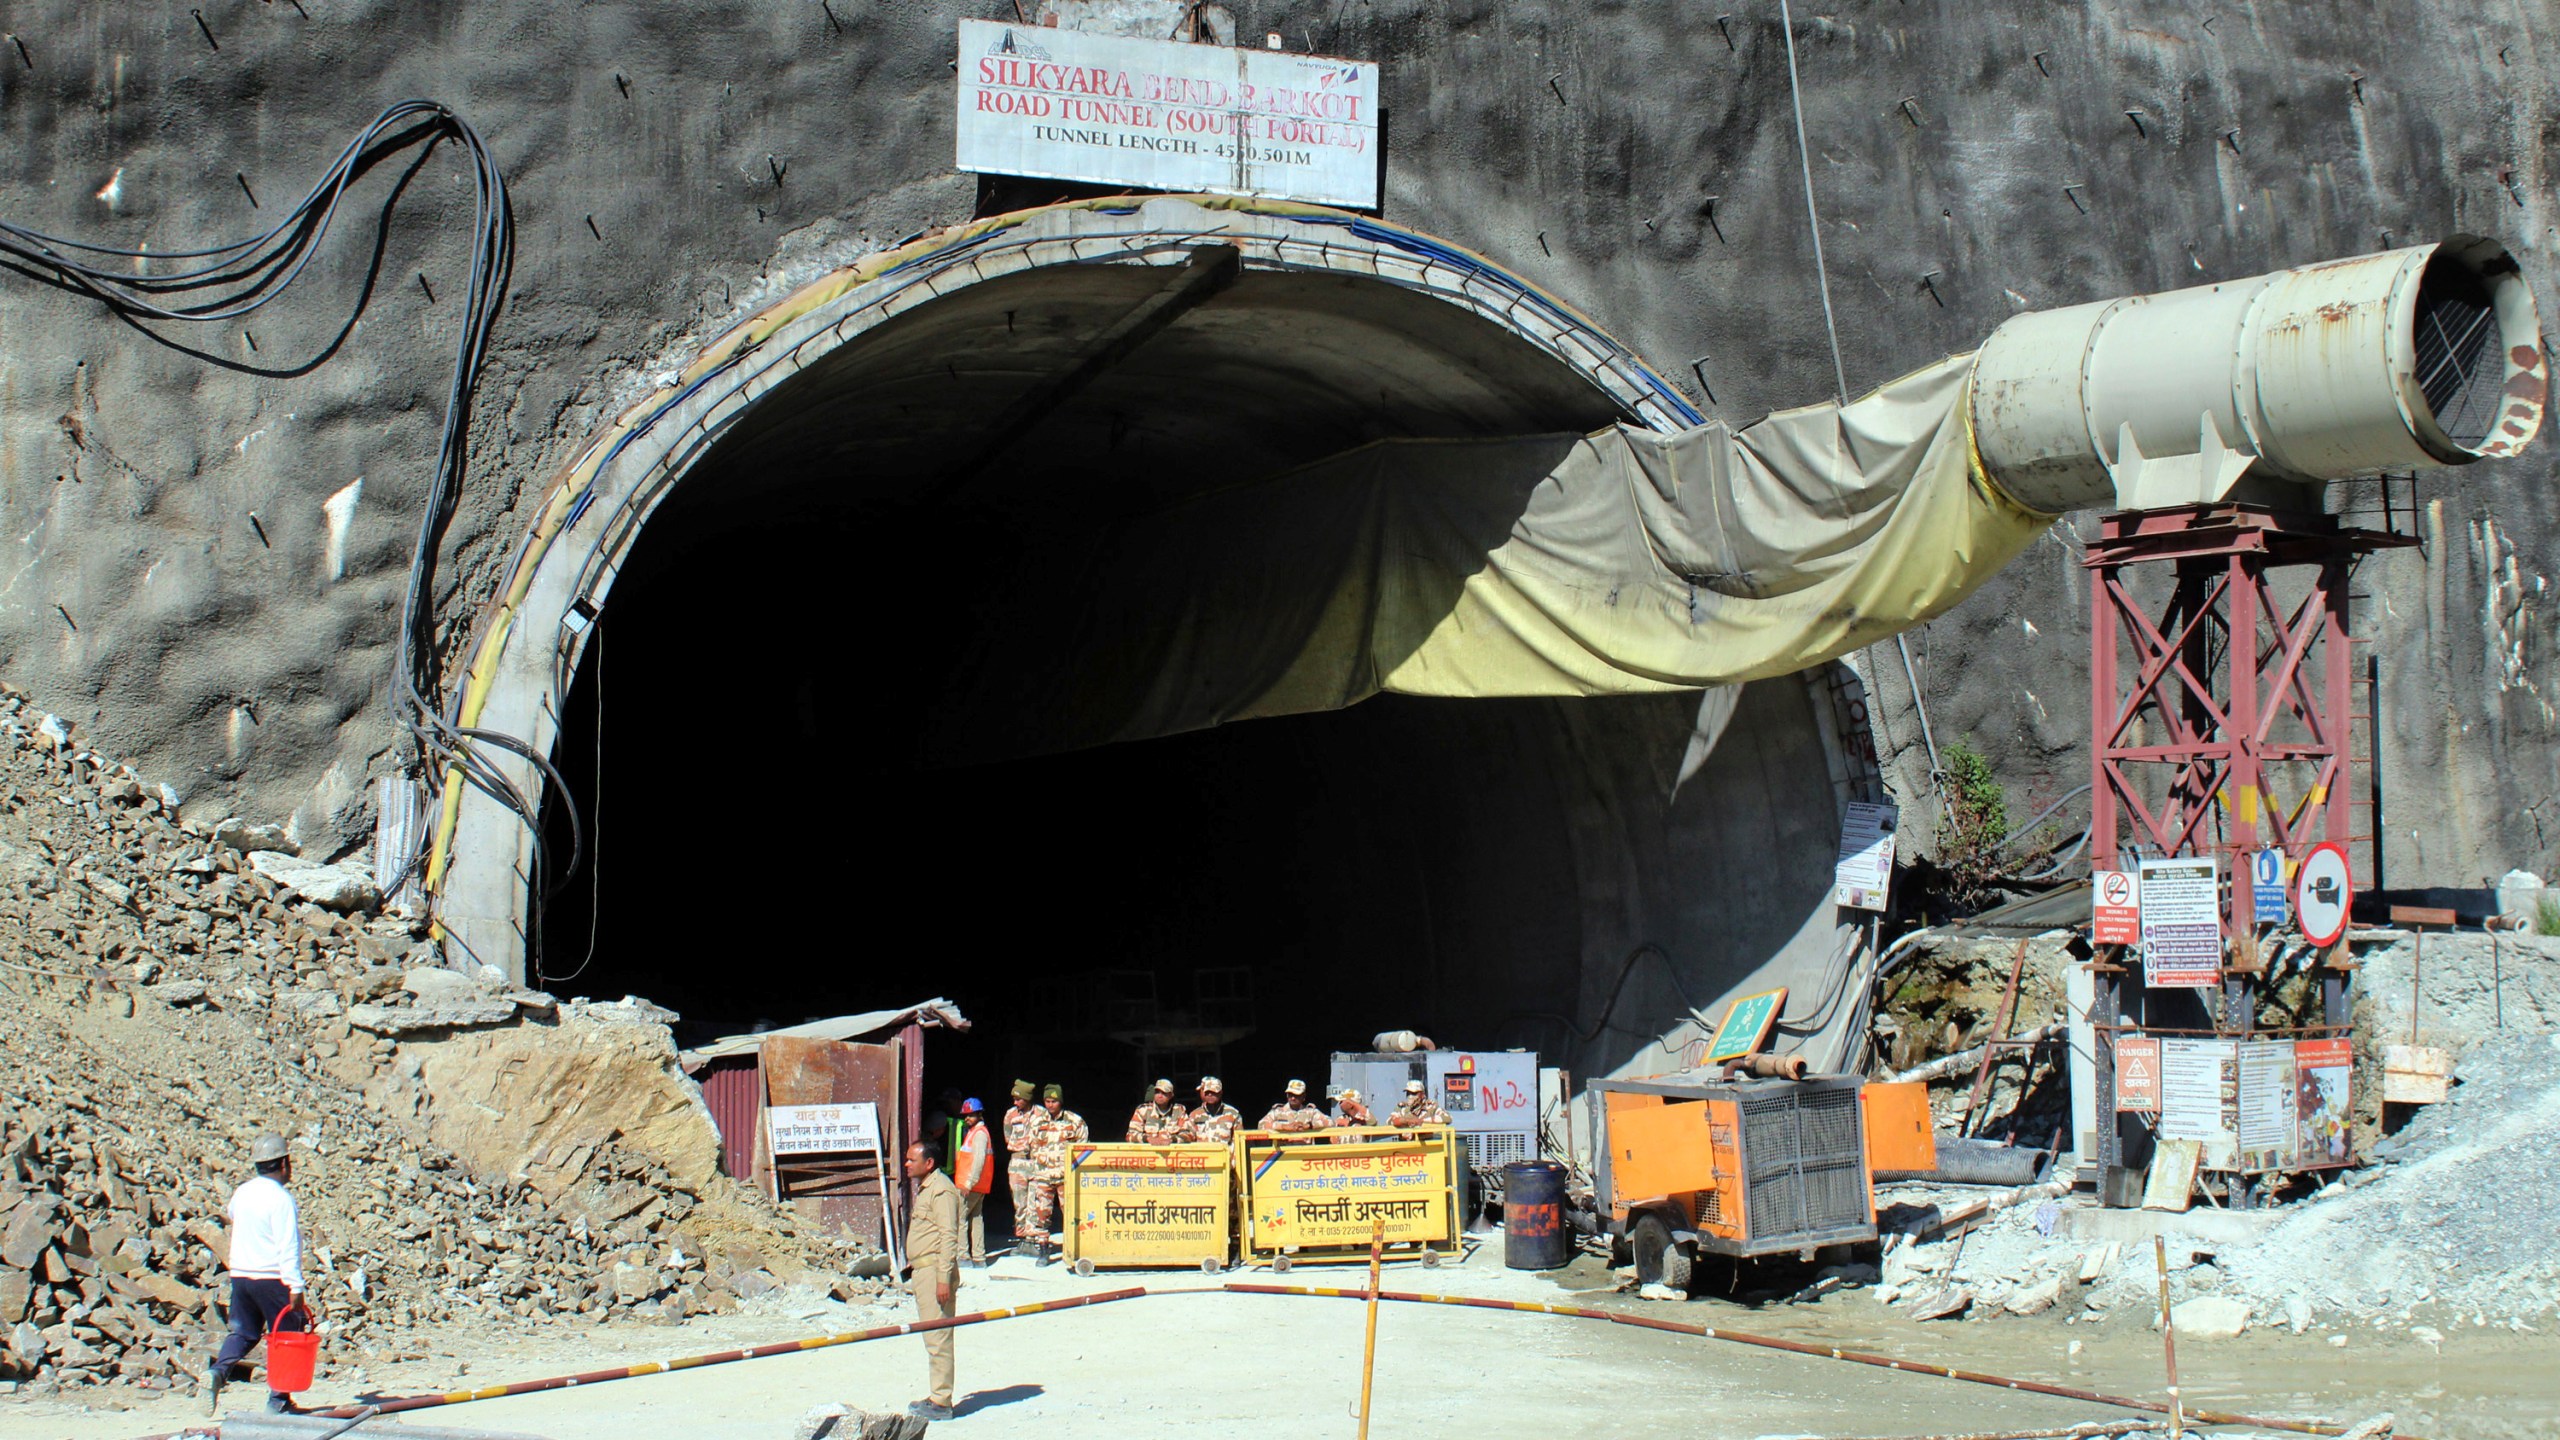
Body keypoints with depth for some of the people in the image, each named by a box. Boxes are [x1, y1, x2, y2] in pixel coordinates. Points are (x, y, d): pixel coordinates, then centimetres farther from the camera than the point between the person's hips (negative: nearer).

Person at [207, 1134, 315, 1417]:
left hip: (240, 1274, 6)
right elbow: (288, 1247, -19)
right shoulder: (280, 1198, -16)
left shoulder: (242, 1192, 7)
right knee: (286, 1336, 5)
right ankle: (278, 1400, 6)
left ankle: (218, 1371, -11)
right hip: (271, 1278, -6)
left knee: (243, 1332, 15)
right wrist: (295, 1288, -19)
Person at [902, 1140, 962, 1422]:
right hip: (923, 1272, 11)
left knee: (937, 1337, -9)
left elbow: (949, 1237, -19)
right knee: (932, 1338, 13)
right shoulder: (924, 1189, 19)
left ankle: (941, 1403, -8)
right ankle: (937, 1397, 19)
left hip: (936, 1271, -11)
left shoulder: (941, 1190, -13)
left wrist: (944, 1279, -22)